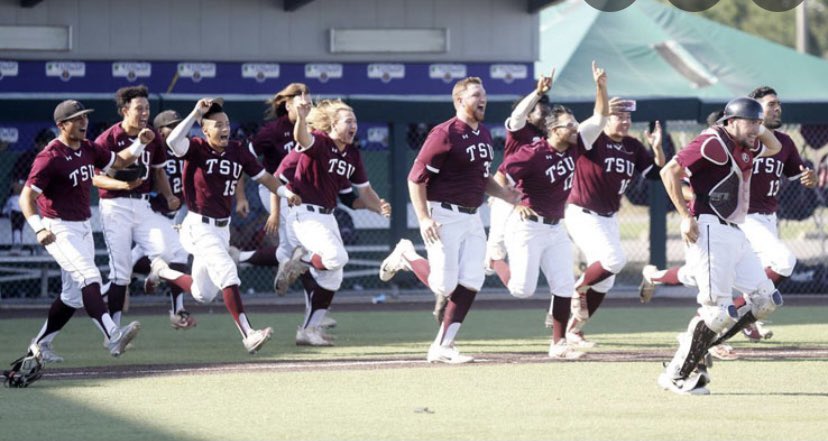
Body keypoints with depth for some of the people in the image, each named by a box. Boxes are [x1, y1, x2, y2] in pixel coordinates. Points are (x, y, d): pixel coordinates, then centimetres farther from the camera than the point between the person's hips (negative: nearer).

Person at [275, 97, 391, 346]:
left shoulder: (352, 155, 8)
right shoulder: (318, 143, -15)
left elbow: (364, 190, 15)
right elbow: (302, 138, -39)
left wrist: (380, 208, -6)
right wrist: (301, 116, -62)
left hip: (328, 217, 9)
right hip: (305, 214, -9)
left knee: (332, 278, 9)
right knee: (337, 257, -30)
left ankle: (310, 329, 18)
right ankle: (300, 261, -1)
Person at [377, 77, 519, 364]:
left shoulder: (484, 134, 12)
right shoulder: (445, 134, -13)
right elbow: (416, 178, -14)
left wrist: (505, 194, 5)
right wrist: (423, 219, -22)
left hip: (472, 219, 8)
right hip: (445, 218, -8)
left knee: (471, 282, -3)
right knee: (445, 284, -9)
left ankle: (442, 348, 3)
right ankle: (406, 257, 21)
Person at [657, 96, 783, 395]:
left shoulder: (744, 148, 17)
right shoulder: (713, 143, -10)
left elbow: (774, 147, 38)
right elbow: (670, 171, -15)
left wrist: (759, 128, 17)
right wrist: (686, 216, -19)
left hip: (735, 234, 10)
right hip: (710, 231, -10)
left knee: (767, 300, 6)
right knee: (718, 310, -14)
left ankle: (698, 343, 10)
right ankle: (676, 376, -4)